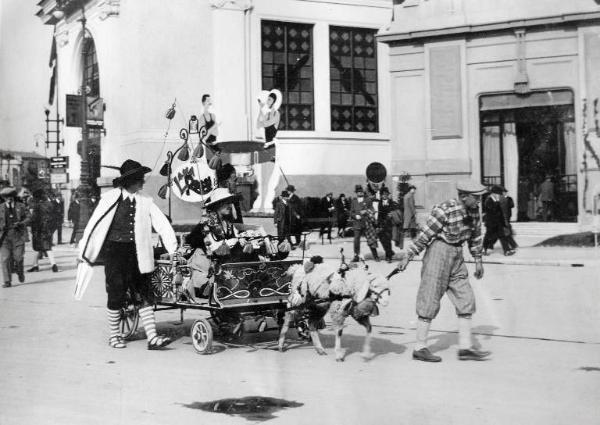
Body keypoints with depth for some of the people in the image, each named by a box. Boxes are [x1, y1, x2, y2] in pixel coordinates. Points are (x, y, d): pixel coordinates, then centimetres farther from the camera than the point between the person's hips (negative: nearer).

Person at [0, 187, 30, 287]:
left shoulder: (21, 206, 5)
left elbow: (28, 218, 5)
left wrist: (21, 224, -13)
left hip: (18, 235, 0)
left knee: (18, 257, -1)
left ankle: (20, 272, 32)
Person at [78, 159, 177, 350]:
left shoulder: (145, 201, 4)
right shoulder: (110, 198, -4)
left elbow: (162, 223, 2)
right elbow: (94, 223, 0)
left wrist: (173, 248, -6)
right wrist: (84, 251, 3)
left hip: (136, 253, 3)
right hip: (114, 250, -3)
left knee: (144, 294, 0)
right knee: (116, 293, 2)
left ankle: (152, 338, -1)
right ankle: (113, 335, 20)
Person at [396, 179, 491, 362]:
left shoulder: (473, 210, 3)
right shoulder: (444, 211, -21)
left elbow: (475, 235, 17)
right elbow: (424, 235, -17)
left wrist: (478, 260, 20)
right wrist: (407, 256, -13)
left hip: (456, 258, 8)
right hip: (438, 253, -8)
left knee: (466, 300, 4)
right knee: (430, 301, -2)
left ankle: (465, 348, 9)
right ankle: (420, 349, 7)